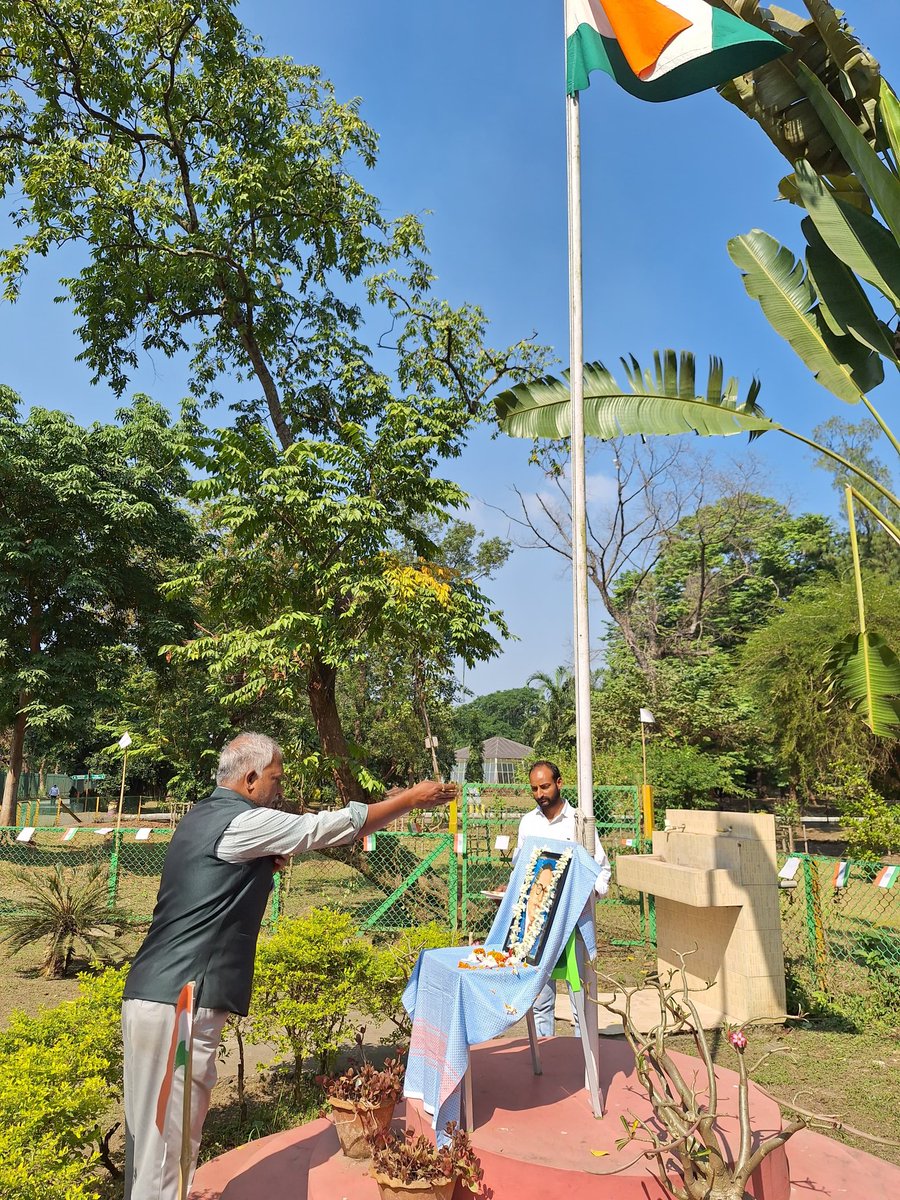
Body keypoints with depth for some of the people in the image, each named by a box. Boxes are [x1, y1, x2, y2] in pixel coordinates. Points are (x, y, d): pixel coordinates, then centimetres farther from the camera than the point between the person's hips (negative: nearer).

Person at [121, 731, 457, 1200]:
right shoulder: (242, 821, -14)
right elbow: (332, 826, -10)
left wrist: (266, 863, 10)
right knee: (169, 1139, -1)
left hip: (153, 994, 9)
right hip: (180, 1002, -9)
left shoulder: (202, 816, 14)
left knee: (152, 1130, 16)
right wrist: (413, 798, -1)